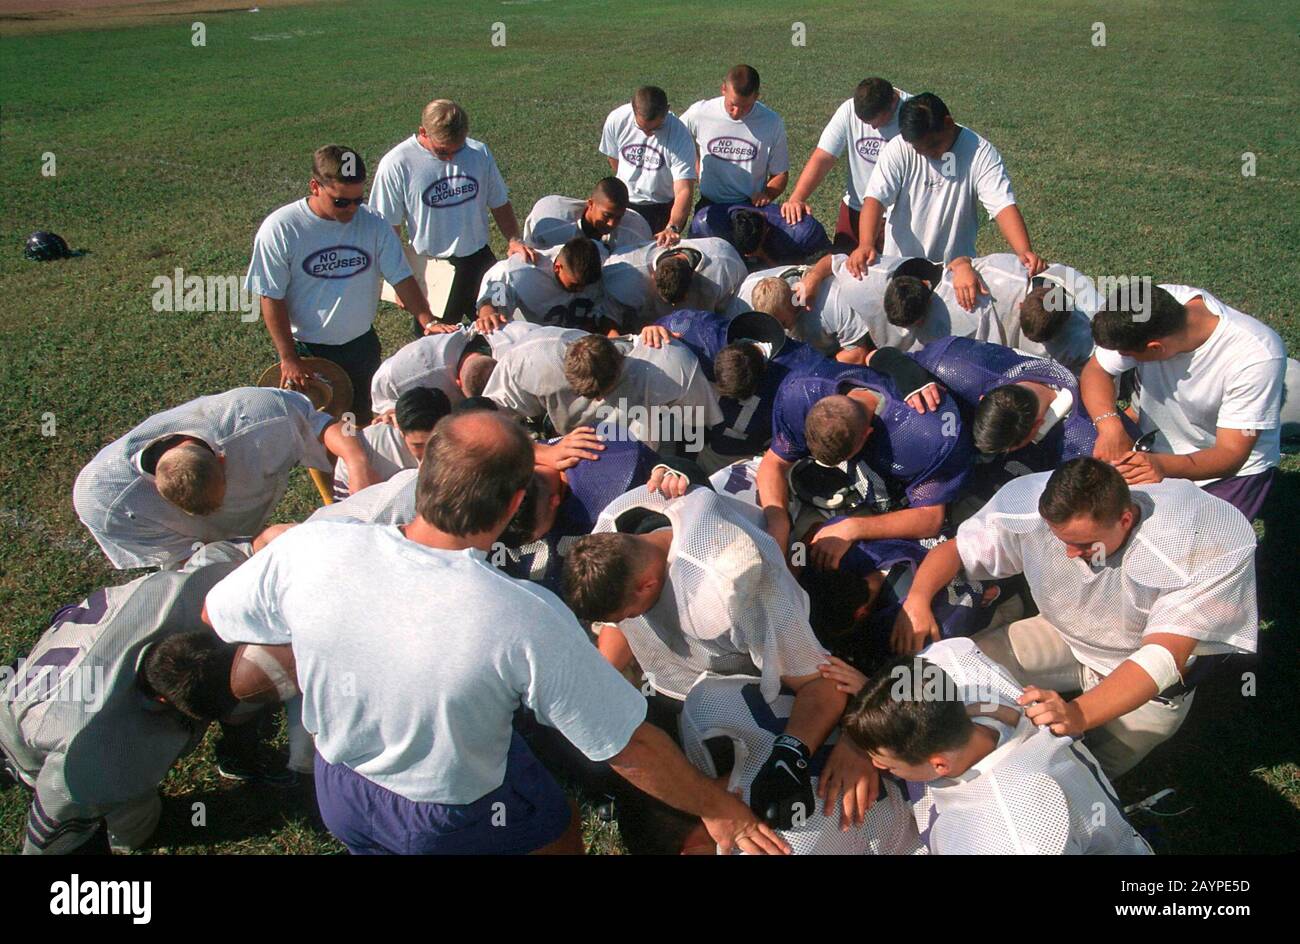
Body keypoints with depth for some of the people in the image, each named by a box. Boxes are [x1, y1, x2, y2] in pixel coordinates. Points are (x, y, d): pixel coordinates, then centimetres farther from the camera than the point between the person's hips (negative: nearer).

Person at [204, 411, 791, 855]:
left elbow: (216, 615, -6)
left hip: (336, 794, 3)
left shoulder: (310, 549, -28)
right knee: (559, 830, 25)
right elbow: (633, 750, -26)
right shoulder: (528, 621, -36)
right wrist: (718, 809, -9)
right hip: (453, 820, -2)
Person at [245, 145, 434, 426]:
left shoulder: (372, 224, -8)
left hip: (362, 345, 3)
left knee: (362, 422, 19)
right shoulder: (280, 229, -16)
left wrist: (428, 321, -21)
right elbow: (272, 299, -13)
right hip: (307, 351, -3)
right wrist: (288, 359, -15)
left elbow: (402, 278, -5)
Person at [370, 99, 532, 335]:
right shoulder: (396, 165, -13)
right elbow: (388, 229, -7)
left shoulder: (479, 153, -3)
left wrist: (514, 240, -7)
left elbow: (499, 204, 9)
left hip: (479, 261, 3)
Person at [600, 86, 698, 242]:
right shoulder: (616, 120, -18)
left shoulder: (680, 135, -26)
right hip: (625, 202, 2)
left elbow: (684, 191, -33)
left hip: (663, 207, -2)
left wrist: (672, 228, -49)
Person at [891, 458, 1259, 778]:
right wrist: (917, 597, -34)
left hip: (1149, 683, -3)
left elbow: (1164, 658, -42)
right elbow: (955, 550, -13)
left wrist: (1078, 714, -57)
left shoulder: (1200, 547, -35)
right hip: (1065, 637, 4)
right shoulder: (1028, 506, -25)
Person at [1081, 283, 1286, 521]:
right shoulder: (1157, 304, -23)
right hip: (1153, 452, 4)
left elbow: (1231, 454, -28)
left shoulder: (1257, 356, -32)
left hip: (1233, 471, -3)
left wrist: (1163, 465, -48)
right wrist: (1109, 425, -33)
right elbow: (1096, 370, -12)